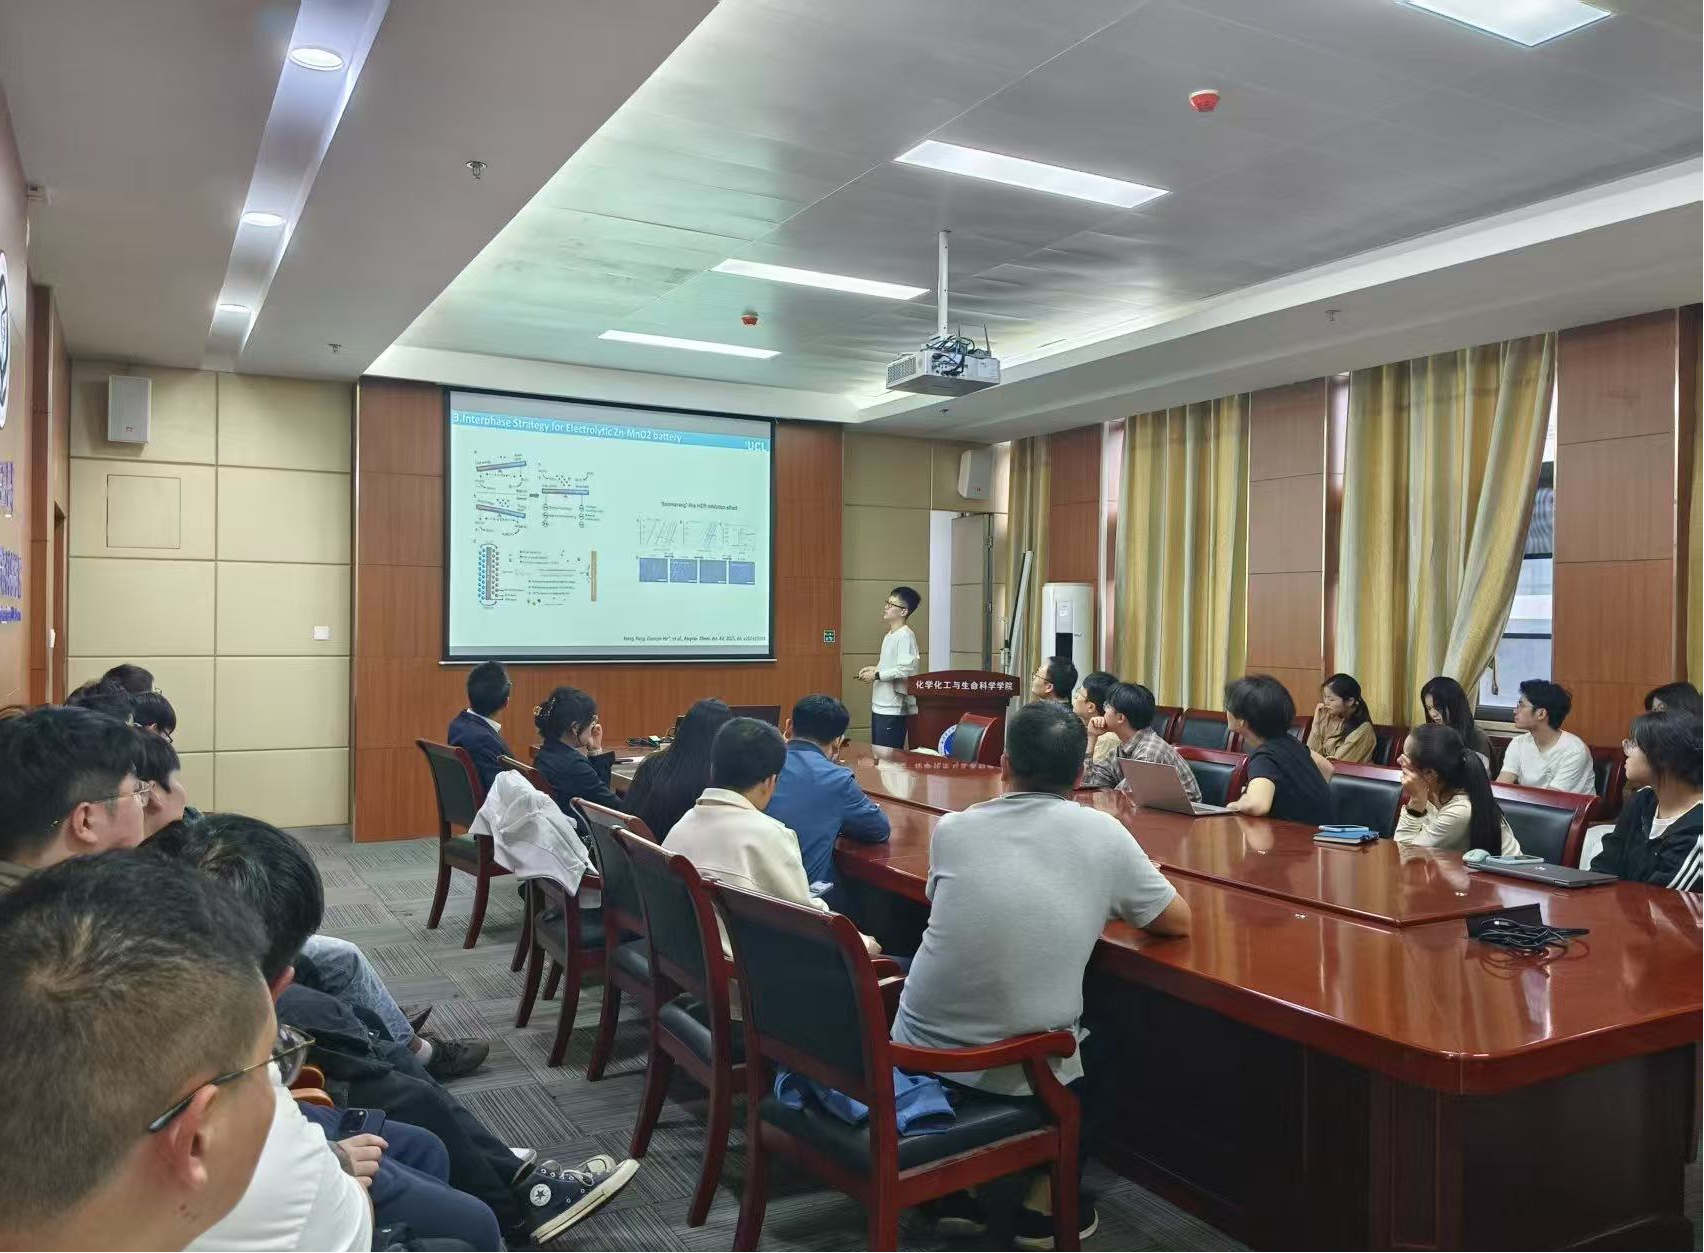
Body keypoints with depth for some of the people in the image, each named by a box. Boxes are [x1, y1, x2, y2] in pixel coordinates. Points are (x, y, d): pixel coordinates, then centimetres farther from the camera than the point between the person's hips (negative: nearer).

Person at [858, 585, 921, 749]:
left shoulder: (905, 636, -14)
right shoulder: (890, 635, 14)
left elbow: (905, 669, -23)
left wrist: (876, 675, -15)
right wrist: (875, 668, 9)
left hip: (893, 709, -10)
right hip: (879, 705, 10)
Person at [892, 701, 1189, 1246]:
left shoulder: (953, 828, -2)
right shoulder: (1102, 833, -8)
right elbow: (1178, 920, 4)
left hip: (921, 1051, 2)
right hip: (1021, 1069, -1)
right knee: (1104, 1049, 30)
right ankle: (1044, 1207, 26)